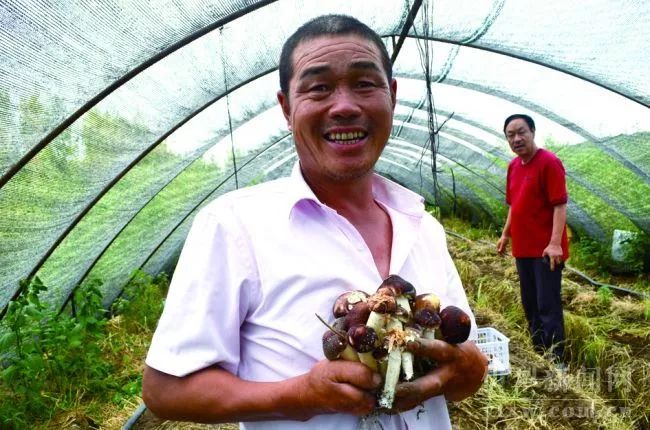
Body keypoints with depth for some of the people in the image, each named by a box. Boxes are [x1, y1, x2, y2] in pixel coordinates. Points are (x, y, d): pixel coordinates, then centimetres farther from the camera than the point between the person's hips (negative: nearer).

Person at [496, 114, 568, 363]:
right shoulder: (513, 166, 11)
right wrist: (506, 235, 18)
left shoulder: (549, 162, -12)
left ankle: (555, 363, 8)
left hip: (545, 250, -8)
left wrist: (555, 242, -24)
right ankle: (538, 355, 30)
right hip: (523, 248, 8)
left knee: (548, 307, -3)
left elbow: (560, 205, -18)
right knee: (530, 305, 16)